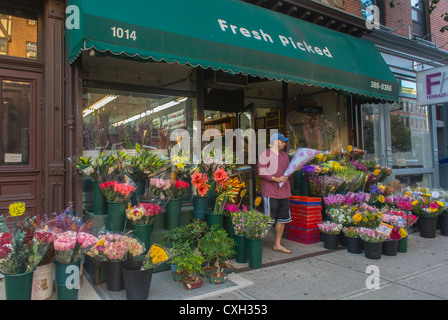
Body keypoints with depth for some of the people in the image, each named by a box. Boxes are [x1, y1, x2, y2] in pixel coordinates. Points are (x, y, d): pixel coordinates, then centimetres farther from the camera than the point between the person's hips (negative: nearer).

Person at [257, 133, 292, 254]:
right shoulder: (266, 155, -7)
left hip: (283, 193, 8)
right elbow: (261, 172, -14)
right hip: (270, 193, -8)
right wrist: (276, 179, -19)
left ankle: (277, 244, 22)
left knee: (282, 219, 11)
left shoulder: (284, 155, 18)